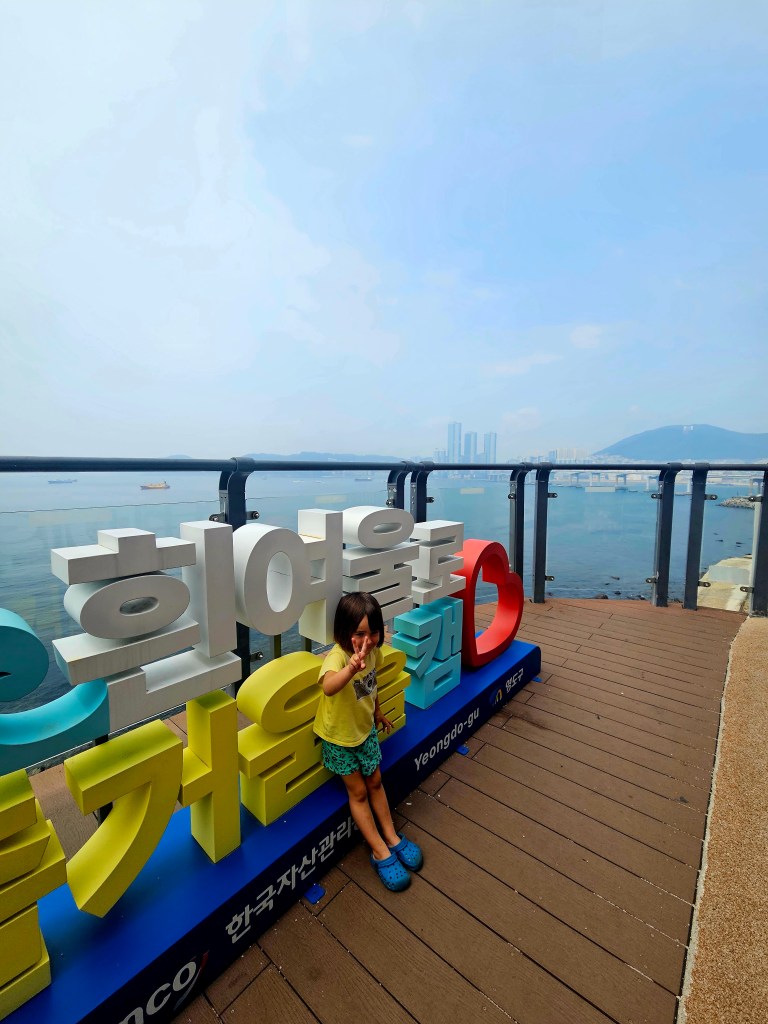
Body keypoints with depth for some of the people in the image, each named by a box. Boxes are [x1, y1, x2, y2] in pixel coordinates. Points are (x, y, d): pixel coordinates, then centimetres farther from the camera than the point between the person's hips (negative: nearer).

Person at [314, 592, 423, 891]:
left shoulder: (374, 651, -16)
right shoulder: (337, 656, -36)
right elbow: (328, 687, -60)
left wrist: (377, 712, 18)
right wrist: (352, 667, -78)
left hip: (366, 729, 5)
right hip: (339, 736, -5)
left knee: (375, 782, 19)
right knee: (358, 792, 11)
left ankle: (391, 837, 37)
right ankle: (380, 852, 27)